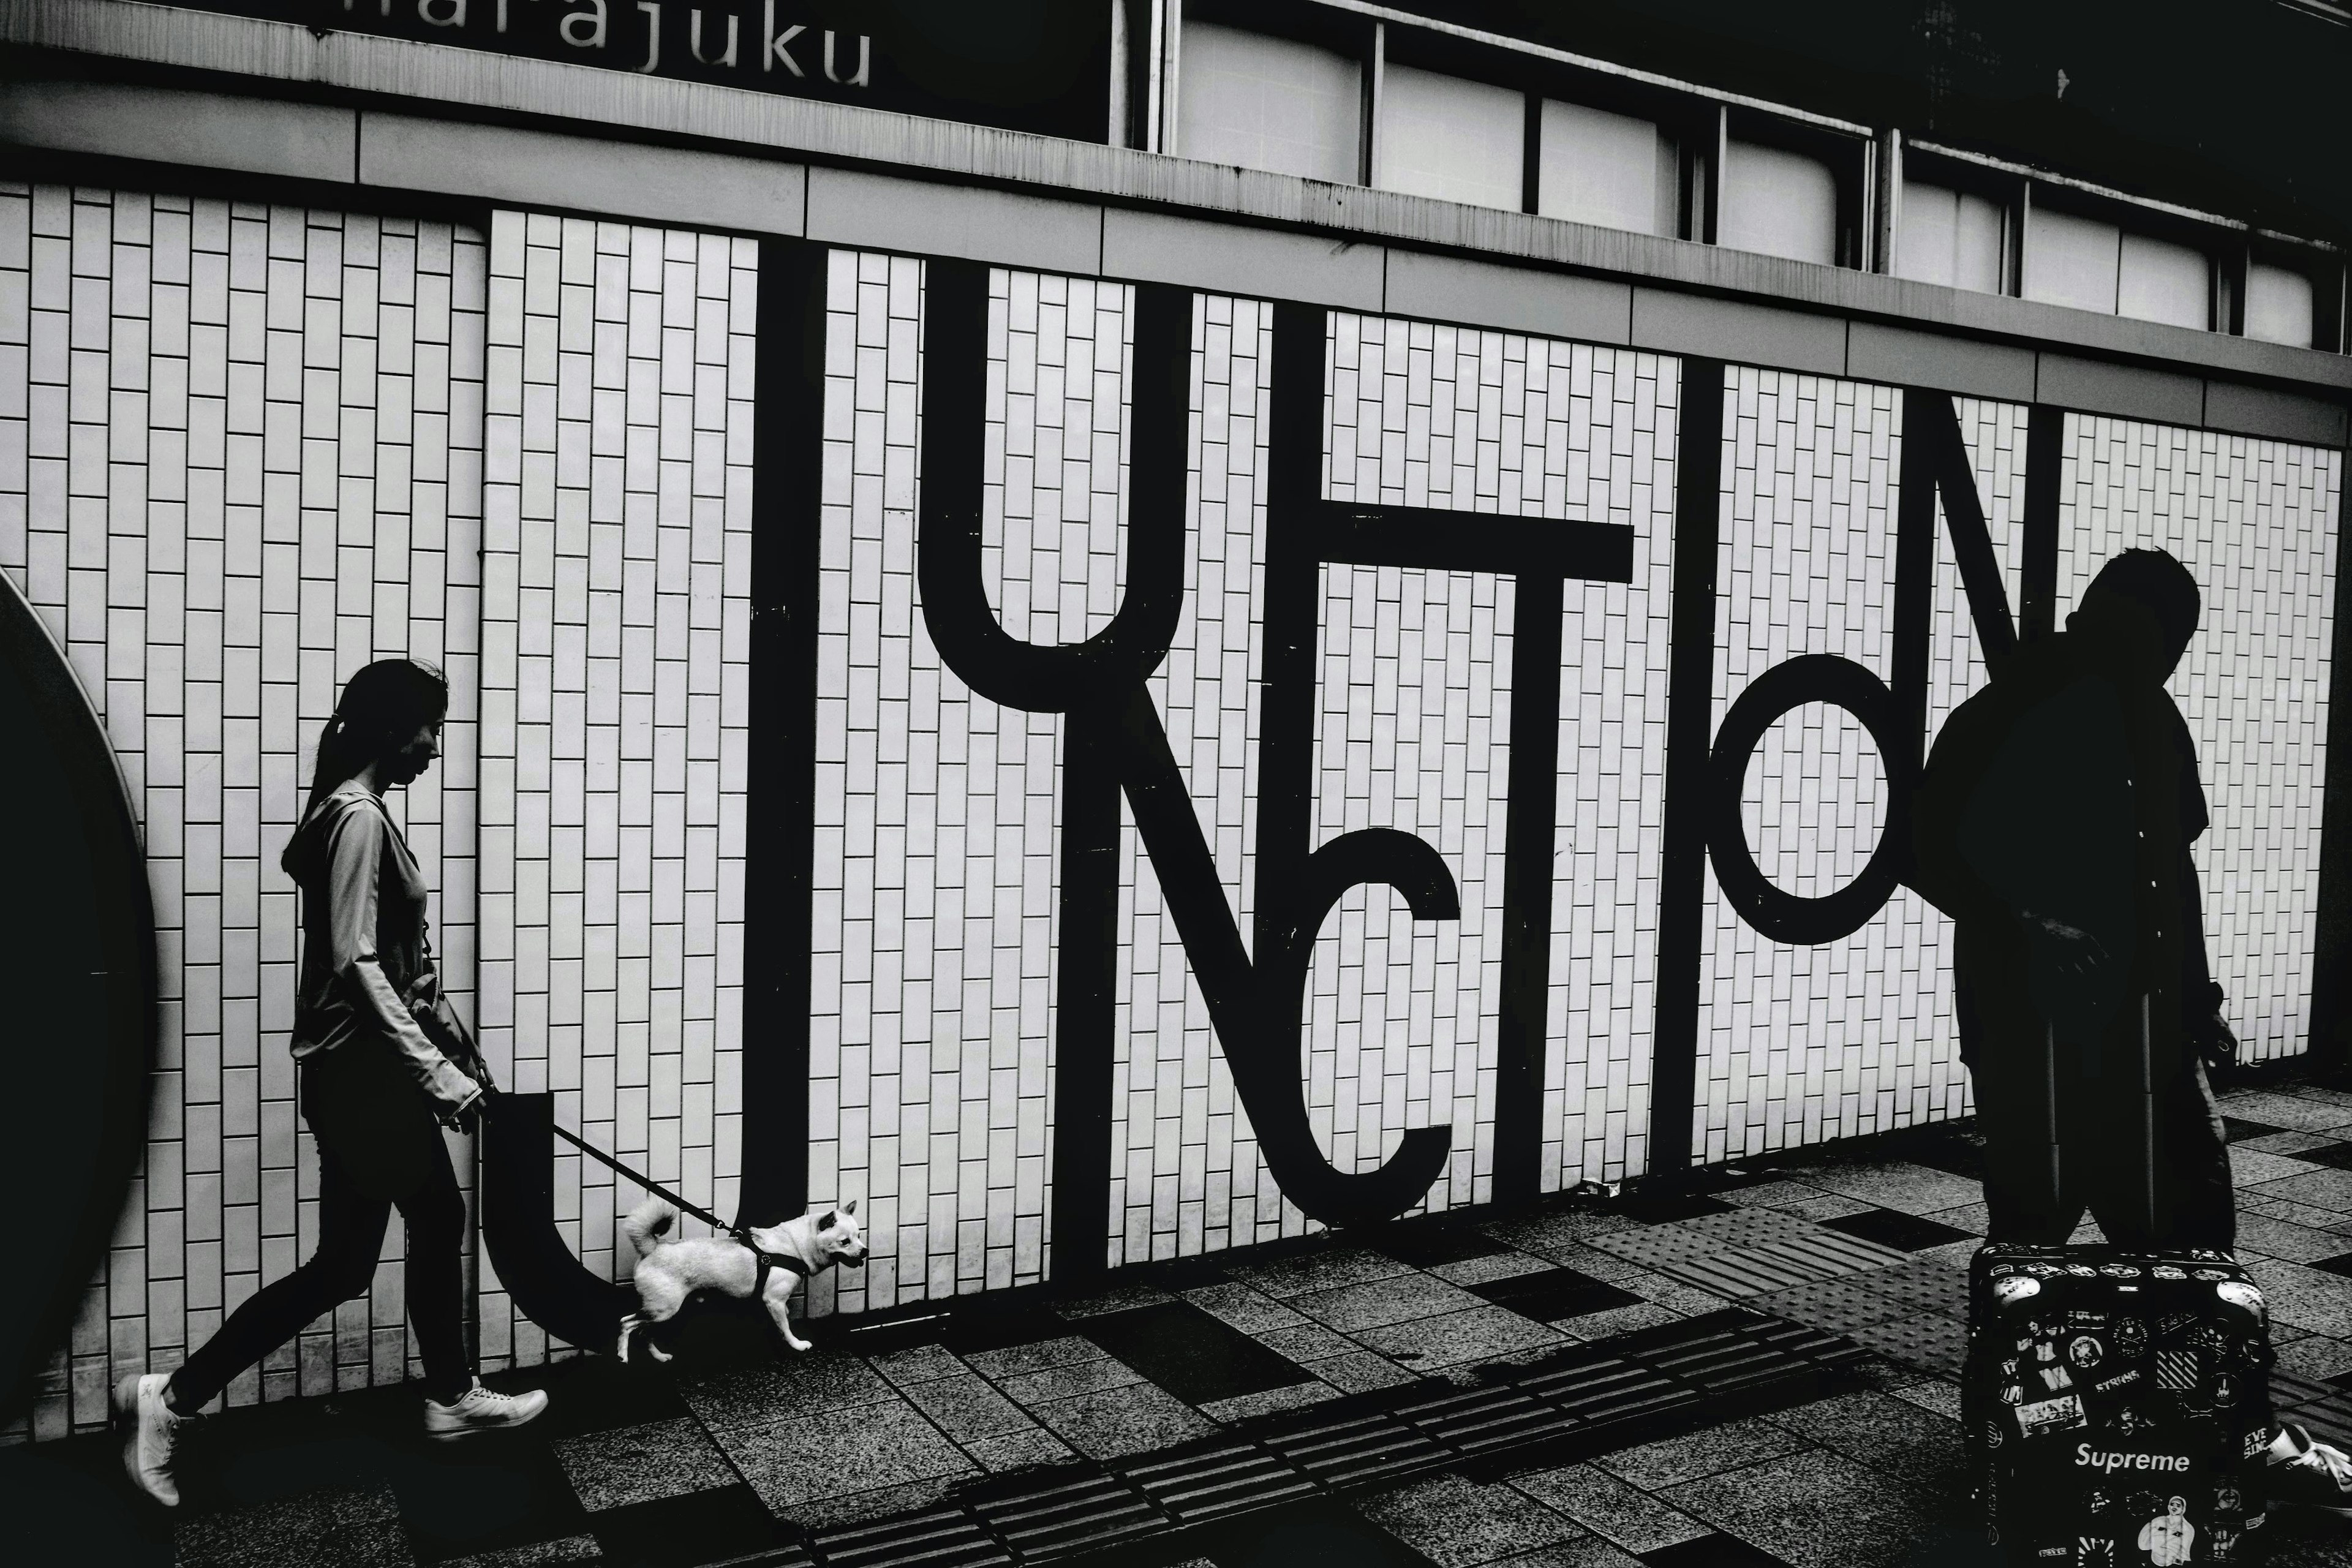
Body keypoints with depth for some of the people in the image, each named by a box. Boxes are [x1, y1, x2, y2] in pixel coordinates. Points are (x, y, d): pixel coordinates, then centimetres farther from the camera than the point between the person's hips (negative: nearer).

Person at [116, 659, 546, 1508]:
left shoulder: (367, 815, 12)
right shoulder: (357, 818, -18)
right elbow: (356, 966, -24)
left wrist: (461, 1050, 17)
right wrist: (439, 1074, -24)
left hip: (374, 1066, 10)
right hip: (356, 1067, -10)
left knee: (438, 1222, 15)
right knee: (343, 1264, 3)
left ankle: (451, 1397, 28)